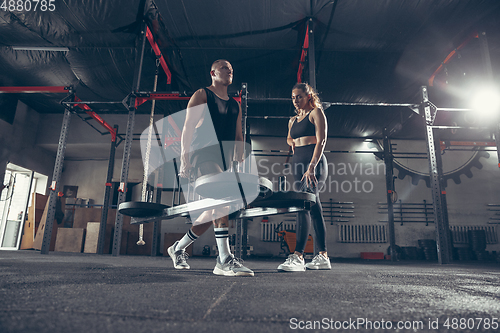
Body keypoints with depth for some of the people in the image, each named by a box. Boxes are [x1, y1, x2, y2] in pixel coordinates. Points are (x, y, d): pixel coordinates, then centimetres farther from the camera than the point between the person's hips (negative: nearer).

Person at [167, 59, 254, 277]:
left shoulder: (235, 105, 24)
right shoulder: (201, 95, 7)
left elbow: (238, 136, 23)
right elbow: (187, 128, -1)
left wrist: (240, 163, 12)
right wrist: (184, 158, -11)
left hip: (225, 159, 7)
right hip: (204, 154, -7)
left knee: (213, 212, 7)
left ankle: (178, 248, 25)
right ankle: (224, 260, -25)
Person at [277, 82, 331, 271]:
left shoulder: (316, 113, 2)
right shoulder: (293, 120, 23)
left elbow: (321, 140, -10)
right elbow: (289, 138, 39)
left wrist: (312, 165, -22)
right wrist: (292, 142, 14)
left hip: (314, 162, -7)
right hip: (298, 163, 7)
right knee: (314, 209, 6)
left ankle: (298, 256, -25)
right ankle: (323, 257, 10)